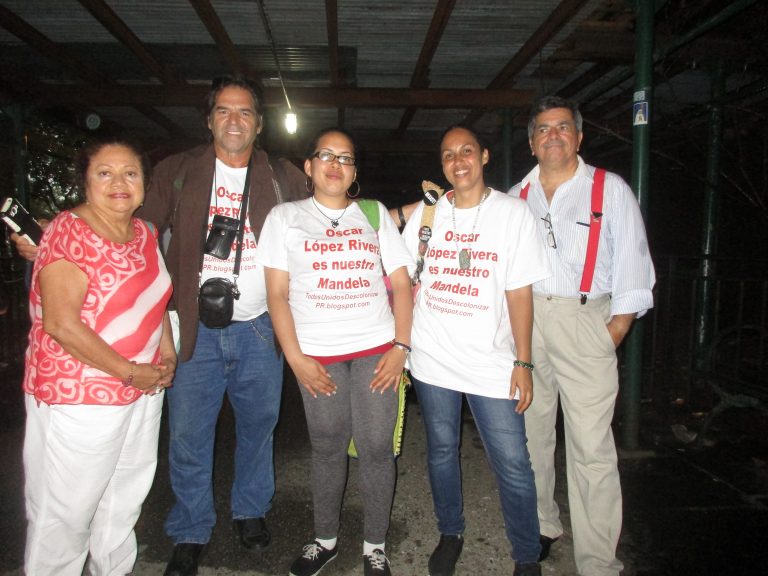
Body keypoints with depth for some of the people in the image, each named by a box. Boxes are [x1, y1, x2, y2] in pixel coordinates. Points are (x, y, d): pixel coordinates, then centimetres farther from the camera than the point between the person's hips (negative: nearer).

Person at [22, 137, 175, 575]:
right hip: (77, 396, -7)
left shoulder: (144, 232, 6)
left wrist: (167, 356, 5)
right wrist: (129, 372, -18)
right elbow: (61, 324, -22)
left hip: (143, 392, 7)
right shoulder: (69, 232, -15)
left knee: (125, 501, 22)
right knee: (66, 512, 8)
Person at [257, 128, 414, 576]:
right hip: (318, 354, 0)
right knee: (328, 448, 7)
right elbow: (277, 293, 4)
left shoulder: (375, 214, 12)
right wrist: (296, 357, -5)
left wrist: (401, 345, -3)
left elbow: (402, 283, 8)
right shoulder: (285, 217, 9)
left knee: (376, 448, 1)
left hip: (376, 349, 1)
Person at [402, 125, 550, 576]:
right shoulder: (425, 212, 6)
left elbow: (519, 291, -4)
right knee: (441, 451, 16)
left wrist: (523, 362, -7)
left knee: (513, 464, 0)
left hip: (492, 361, -2)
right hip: (433, 358, 3)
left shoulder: (513, 212, -1)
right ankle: (451, 534, 38)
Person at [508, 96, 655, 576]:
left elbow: (632, 268, 0)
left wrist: (612, 336, -8)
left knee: (592, 449, -5)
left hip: (585, 322, -3)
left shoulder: (611, 190, 3)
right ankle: (542, 526, 31)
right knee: (531, 434, 12)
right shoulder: (517, 196, 12)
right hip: (524, 323, 4)